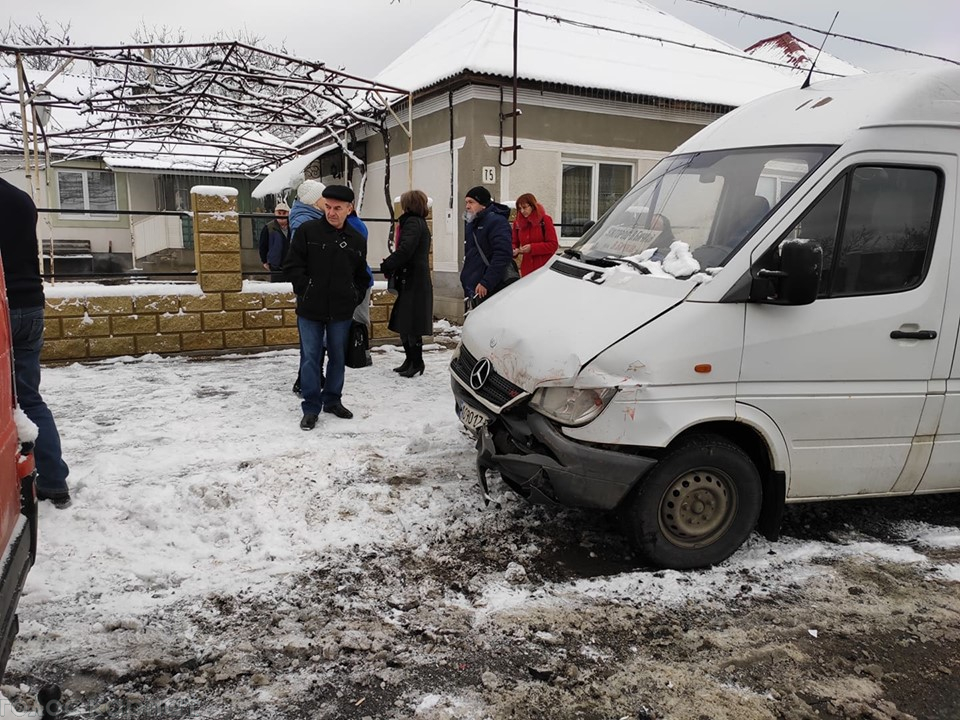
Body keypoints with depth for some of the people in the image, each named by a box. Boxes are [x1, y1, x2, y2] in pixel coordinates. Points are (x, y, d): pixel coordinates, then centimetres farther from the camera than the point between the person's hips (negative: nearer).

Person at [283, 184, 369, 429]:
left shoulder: (357, 240, 6)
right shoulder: (307, 230, -4)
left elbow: (362, 276, 17)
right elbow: (292, 265, -3)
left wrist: (356, 297, 7)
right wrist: (305, 290, -9)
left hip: (341, 311, 3)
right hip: (310, 309, -3)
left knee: (338, 357, 13)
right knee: (311, 357, 1)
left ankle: (332, 400, 29)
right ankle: (311, 408, 11)